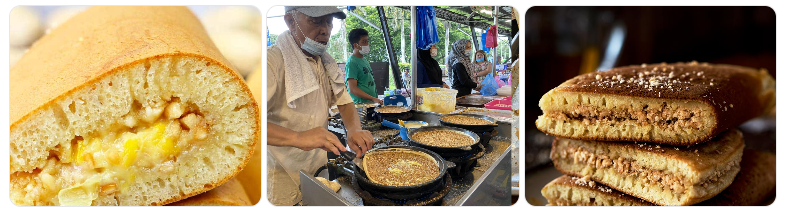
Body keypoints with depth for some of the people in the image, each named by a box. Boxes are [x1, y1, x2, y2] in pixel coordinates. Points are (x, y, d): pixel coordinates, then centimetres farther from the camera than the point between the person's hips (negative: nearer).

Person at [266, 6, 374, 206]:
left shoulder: (326, 62, 7)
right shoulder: (273, 61, -21)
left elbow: (344, 102, 12)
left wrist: (354, 130, -12)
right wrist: (297, 138, -46)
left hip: (319, 169, 7)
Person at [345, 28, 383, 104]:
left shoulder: (364, 60, 19)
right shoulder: (351, 62, -11)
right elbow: (352, 89, -18)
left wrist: (376, 99, 18)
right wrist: (373, 99, -22)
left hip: (371, 103, 8)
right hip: (360, 104, -8)